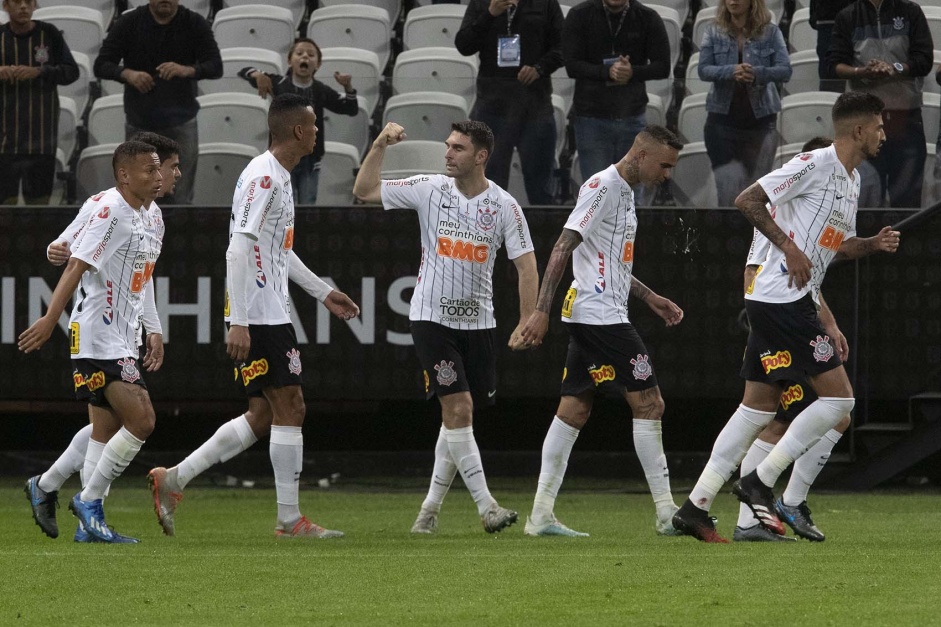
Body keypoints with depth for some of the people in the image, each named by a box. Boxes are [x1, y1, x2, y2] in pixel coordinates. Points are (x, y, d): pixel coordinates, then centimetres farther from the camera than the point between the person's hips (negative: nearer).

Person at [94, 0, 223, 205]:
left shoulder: (195, 24, -2)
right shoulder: (129, 23, -1)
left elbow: (215, 67, -8)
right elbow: (101, 66, -3)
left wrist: (188, 70, -30)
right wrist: (128, 74, -25)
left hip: (180, 124, -1)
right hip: (140, 124, 1)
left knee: (180, 201, -4)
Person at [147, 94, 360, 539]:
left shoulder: (279, 177, 17)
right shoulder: (263, 177, -15)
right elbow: (239, 250, -21)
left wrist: (322, 292, 30)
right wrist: (238, 323, -25)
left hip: (269, 313, 10)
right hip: (260, 315, -10)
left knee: (264, 416, 9)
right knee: (289, 407, -7)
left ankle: (173, 480, 10)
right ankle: (290, 520, -3)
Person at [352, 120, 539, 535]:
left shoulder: (504, 205, -4)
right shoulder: (429, 190, -3)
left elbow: (526, 266, -3)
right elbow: (364, 191, 3)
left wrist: (525, 324, -12)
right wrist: (380, 145, -9)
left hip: (478, 322, 2)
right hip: (431, 317, -2)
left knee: (459, 415, 7)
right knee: (458, 406, -15)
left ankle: (431, 507, 19)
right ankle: (485, 505, -17)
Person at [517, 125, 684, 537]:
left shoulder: (623, 192, 18)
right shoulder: (603, 187, -13)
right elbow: (563, 248, -18)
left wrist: (650, 298, 23)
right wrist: (541, 310, -22)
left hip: (588, 317, 10)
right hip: (600, 314, -10)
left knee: (573, 410, 6)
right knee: (648, 403, -8)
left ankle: (541, 515, 4)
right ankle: (666, 513, -6)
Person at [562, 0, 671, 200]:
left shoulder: (648, 18, 0)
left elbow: (662, 66, -2)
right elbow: (572, 65, -9)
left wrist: (632, 72, -22)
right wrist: (607, 72, -26)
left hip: (632, 118, 1)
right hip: (591, 118, -1)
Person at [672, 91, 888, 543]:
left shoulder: (852, 180, 17)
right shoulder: (815, 164, -11)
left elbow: (841, 244, 28)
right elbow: (747, 201, -14)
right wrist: (788, 246, -18)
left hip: (797, 301, 10)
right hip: (782, 299, -10)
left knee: (759, 406, 8)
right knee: (838, 397, -10)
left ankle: (695, 507, 8)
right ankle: (760, 481, -6)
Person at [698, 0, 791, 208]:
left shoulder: (770, 32, 1)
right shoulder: (714, 32, 4)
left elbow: (785, 71, -6)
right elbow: (703, 70, -4)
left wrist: (757, 73, -26)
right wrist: (731, 72, -24)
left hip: (760, 119, 0)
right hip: (723, 118, 0)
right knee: (729, 188, -7)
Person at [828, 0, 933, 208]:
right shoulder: (848, 17, 8)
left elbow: (925, 60, 2)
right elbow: (836, 64, 3)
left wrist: (895, 68, -16)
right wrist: (862, 72, -17)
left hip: (907, 115, 0)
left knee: (907, 195, 0)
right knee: (868, 193, -2)